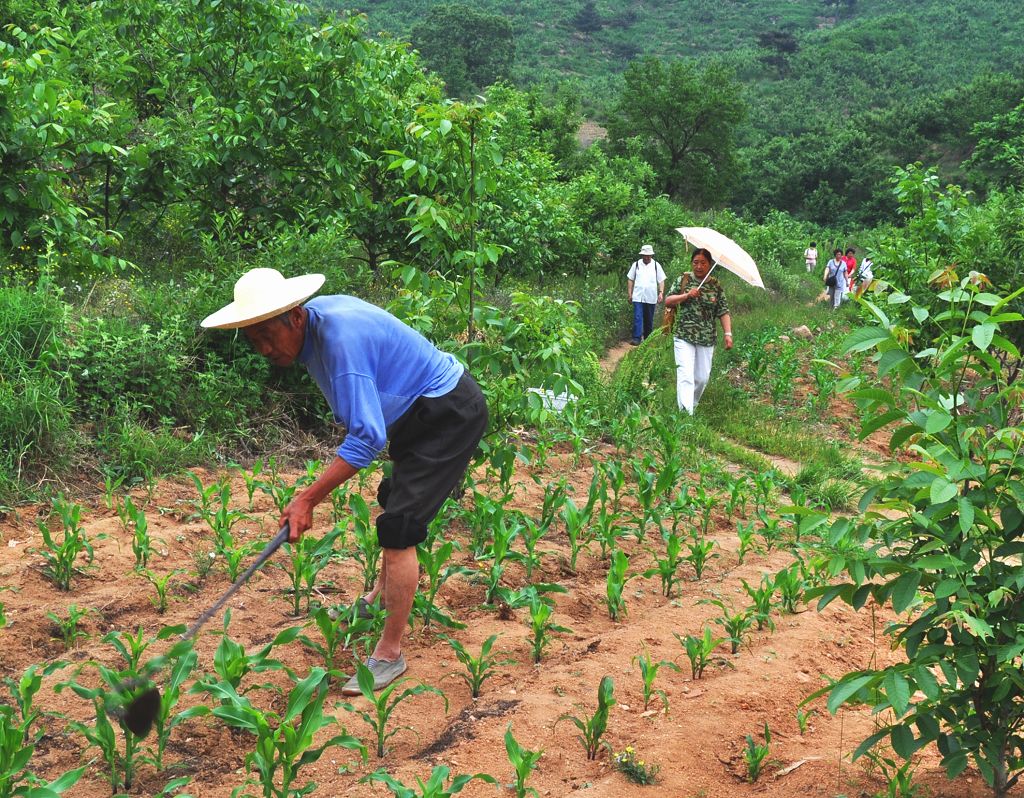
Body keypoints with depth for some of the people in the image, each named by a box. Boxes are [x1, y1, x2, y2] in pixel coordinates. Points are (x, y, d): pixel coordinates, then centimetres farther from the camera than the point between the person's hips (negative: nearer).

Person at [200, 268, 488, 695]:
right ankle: (381, 599, 48)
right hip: (420, 412, 11)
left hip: (450, 415, -11)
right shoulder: (315, 319, -3)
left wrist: (308, 498, -31)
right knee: (393, 503, 25)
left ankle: (390, 654, -7)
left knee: (398, 525, -15)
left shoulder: (340, 339, -32)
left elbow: (367, 436, -34)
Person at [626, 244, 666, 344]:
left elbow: (661, 280, 5)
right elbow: (631, 279, 8)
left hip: (651, 298, 1)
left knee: (649, 320, 10)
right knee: (637, 318, -11)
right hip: (638, 297, -1)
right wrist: (630, 294, 4)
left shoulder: (656, 265, 3)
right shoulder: (636, 264, 4)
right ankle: (636, 338, -13)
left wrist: (661, 292, -8)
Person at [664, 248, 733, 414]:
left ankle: (692, 404, 30)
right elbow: (668, 301, 0)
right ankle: (686, 414, -21)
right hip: (684, 336, -3)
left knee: (702, 378, 8)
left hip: (707, 338, 3)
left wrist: (728, 334, -7)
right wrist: (686, 295, -15)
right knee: (685, 376, -15)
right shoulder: (683, 280, 2)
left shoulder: (716, 286, 5)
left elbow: (724, 312, 3)